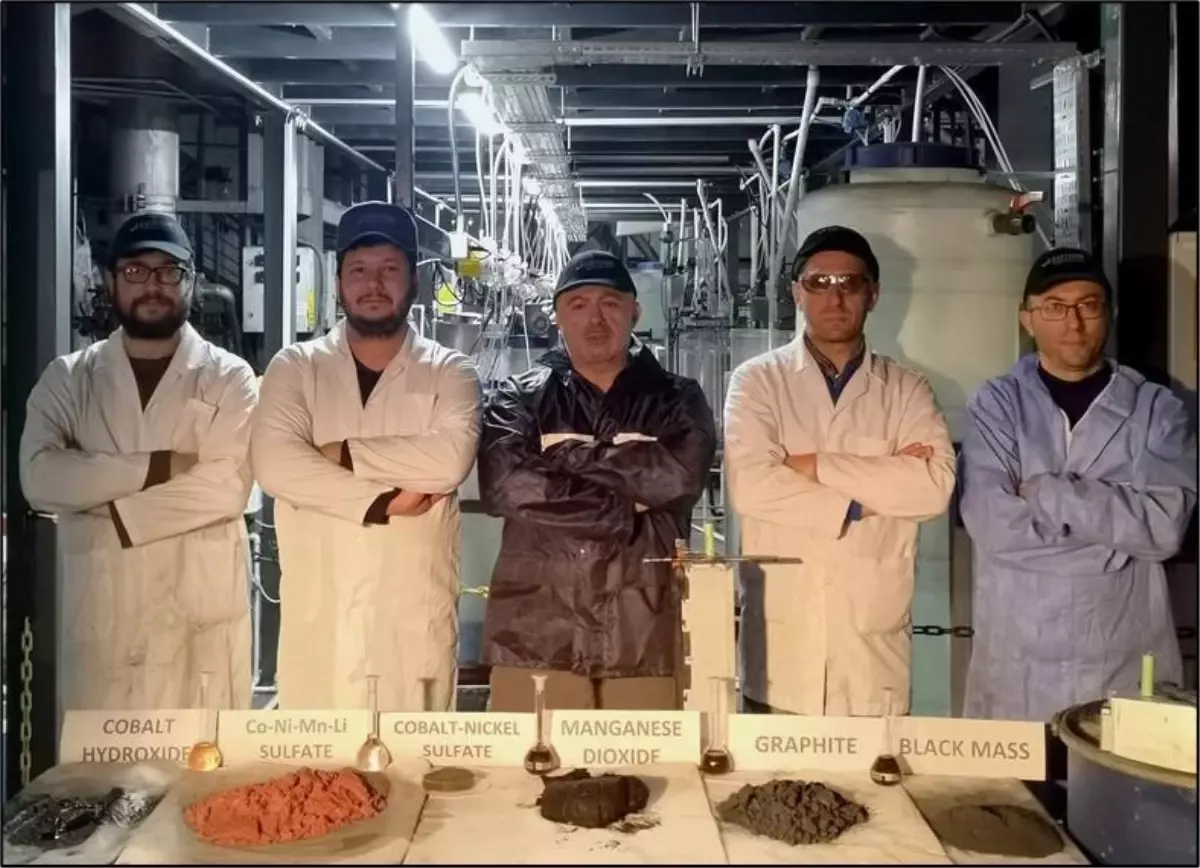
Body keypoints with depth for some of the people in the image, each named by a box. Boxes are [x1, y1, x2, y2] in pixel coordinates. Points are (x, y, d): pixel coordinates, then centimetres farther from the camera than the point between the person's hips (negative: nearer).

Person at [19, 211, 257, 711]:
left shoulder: (229, 379, 3)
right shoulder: (67, 379, 9)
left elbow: (227, 485, -10)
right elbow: (41, 478, -7)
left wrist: (116, 511, -11)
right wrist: (160, 465, -13)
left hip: (203, 618, -1)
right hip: (100, 618, 2)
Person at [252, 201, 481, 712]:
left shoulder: (450, 373, 5)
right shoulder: (295, 367, 7)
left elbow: (450, 459, -14)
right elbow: (273, 462, -9)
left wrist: (343, 453, -10)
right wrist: (380, 500, -13)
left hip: (413, 615, -1)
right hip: (317, 612, 1)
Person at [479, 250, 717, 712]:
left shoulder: (676, 400, 11)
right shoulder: (520, 399, 9)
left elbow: (677, 475, -10)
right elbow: (505, 485, -10)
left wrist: (566, 454, -5)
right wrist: (628, 510, -8)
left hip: (645, 635, 1)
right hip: (538, 634, 0)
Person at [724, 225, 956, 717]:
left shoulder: (906, 391, 8)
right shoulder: (757, 381, 3)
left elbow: (935, 486, -9)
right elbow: (750, 486, -12)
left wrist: (816, 465, -12)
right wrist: (875, 491, -8)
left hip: (873, 644, 1)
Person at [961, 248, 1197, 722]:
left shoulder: (1158, 409, 3)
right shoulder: (996, 405, 0)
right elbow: (991, 523, -13)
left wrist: (1046, 492, -13)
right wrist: (1117, 532, -10)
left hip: (1126, 659, 1)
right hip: (1017, 659, -1)